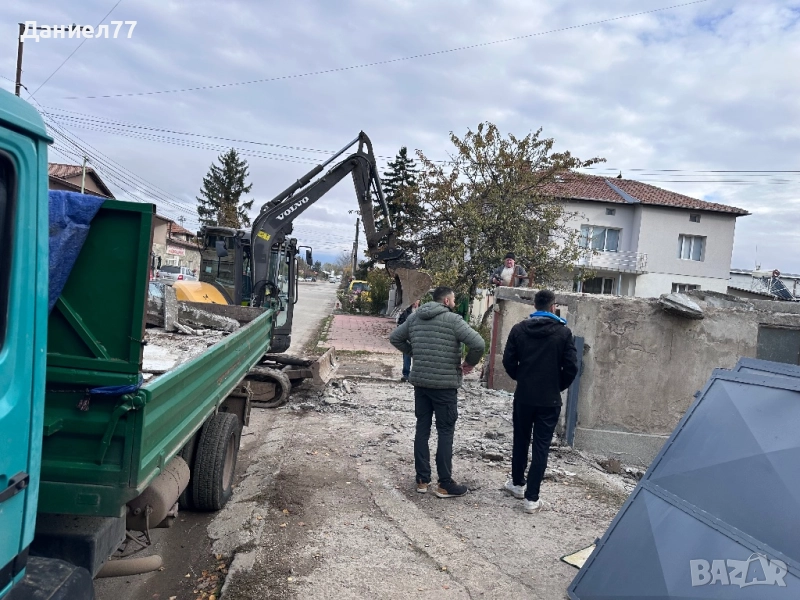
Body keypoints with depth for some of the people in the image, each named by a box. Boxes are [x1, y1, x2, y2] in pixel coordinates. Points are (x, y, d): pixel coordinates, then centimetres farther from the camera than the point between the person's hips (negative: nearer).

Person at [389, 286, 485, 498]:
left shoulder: (414, 317, 7)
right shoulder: (452, 319, -11)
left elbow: (394, 338, 17)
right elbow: (478, 343, -20)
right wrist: (470, 363, -3)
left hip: (420, 382, 6)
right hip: (445, 384, -6)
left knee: (422, 429, 13)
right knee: (445, 432, 3)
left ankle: (422, 480, 20)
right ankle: (445, 485, 9)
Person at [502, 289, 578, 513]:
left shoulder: (519, 329, -4)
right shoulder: (563, 332, -8)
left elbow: (508, 361, -3)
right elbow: (571, 367, -9)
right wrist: (558, 386, 8)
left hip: (523, 396, 2)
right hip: (549, 400, -2)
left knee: (520, 441, 19)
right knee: (541, 447, 4)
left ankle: (517, 483, 35)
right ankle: (532, 498, 6)